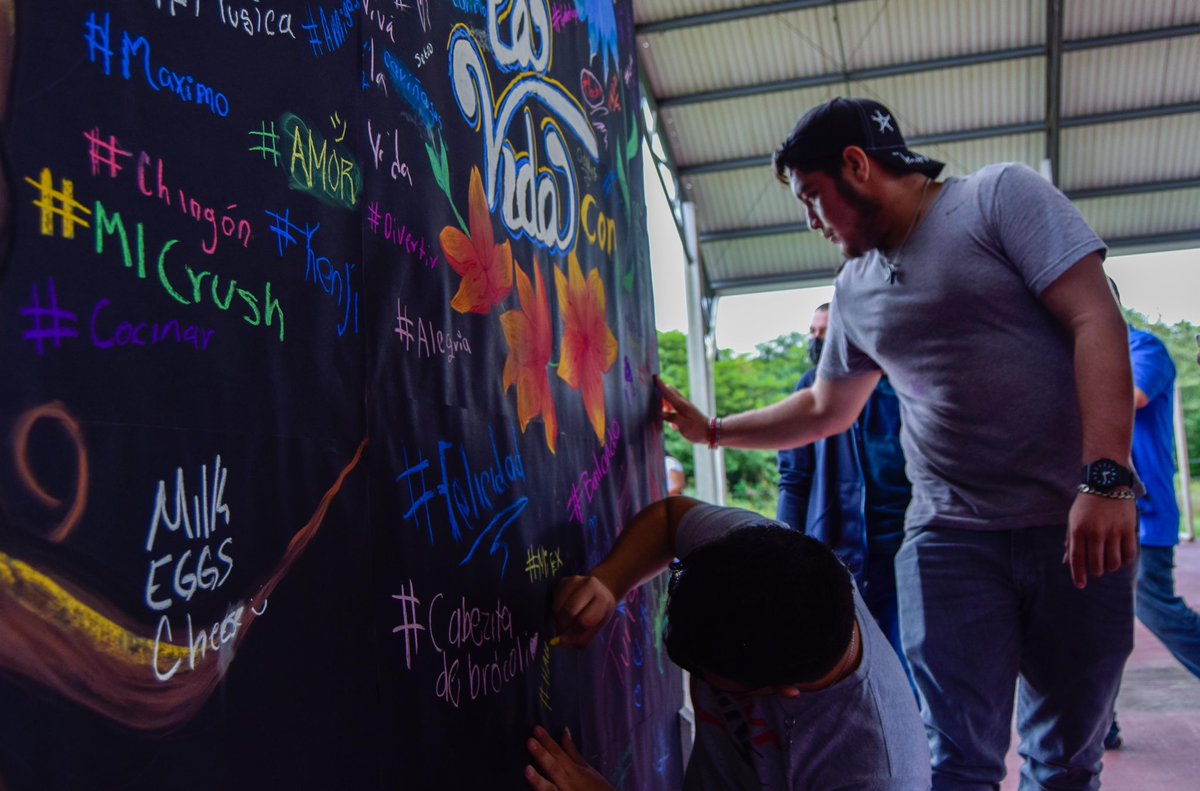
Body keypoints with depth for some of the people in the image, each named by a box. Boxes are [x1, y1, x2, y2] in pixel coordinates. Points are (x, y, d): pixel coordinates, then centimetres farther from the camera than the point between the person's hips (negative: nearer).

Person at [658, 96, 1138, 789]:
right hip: (950, 532, 4)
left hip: (1079, 524, -3)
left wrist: (1106, 478, -20)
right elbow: (827, 409, 25)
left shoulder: (1000, 196, -2)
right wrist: (711, 429, 20)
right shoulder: (855, 289, 13)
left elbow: (1096, 322, -11)